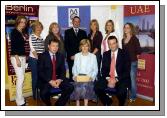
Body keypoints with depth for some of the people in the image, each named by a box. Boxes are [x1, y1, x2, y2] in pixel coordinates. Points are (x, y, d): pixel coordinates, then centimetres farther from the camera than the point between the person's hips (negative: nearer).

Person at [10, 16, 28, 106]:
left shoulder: (22, 33, 15)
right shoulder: (14, 32, -7)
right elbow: (13, 46, -15)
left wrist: (24, 57, 9)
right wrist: (17, 58, -20)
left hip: (23, 57, 8)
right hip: (16, 57, -8)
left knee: (21, 78, 9)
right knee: (20, 78, -10)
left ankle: (19, 98, 19)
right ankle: (20, 102, -3)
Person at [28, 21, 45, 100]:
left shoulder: (41, 37, 12)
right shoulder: (31, 36, -3)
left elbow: (43, 48, 9)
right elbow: (32, 49, -10)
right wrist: (37, 57, -16)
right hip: (34, 59, -5)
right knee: (35, 77, 1)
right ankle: (35, 94, 12)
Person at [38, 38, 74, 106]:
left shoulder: (61, 56, 10)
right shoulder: (42, 56, -2)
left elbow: (63, 70, 8)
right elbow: (40, 72, -8)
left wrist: (60, 79, -12)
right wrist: (50, 81, -19)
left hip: (58, 79, 4)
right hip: (46, 80, -4)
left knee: (70, 87, -19)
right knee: (44, 93, -31)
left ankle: (59, 105, 0)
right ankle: (49, 106, 4)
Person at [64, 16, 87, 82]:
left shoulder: (83, 32, 16)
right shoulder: (67, 32, 10)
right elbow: (66, 45, 3)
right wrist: (71, 55, -6)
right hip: (71, 57, -1)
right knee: (72, 74, -3)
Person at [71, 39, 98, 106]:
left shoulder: (93, 56, 11)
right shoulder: (77, 55, 17)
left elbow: (95, 69, 6)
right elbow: (74, 67, 13)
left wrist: (91, 76, -11)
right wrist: (75, 75, -5)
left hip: (88, 77, -1)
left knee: (85, 86, -31)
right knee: (78, 87, -28)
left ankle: (86, 105, -21)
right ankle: (77, 104, -14)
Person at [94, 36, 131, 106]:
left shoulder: (124, 54, -3)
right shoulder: (106, 54, 9)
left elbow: (127, 71, -8)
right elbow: (103, 69, 8)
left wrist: (116, 80, -18)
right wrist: (108, 78, -11)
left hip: (121, 79, -4)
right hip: (108, 78, 4)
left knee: (121, 92, -32)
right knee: (97, 88, -18)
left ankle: (121, 105, 5)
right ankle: (107, 101, 11)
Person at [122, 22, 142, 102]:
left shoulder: (134, 39, -9)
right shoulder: (123, 39, 10)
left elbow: (139, 51, -12)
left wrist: (135, 56, -1)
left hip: (132, 62, -6)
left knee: (132, 80, 2)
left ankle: (133, 97, 17)